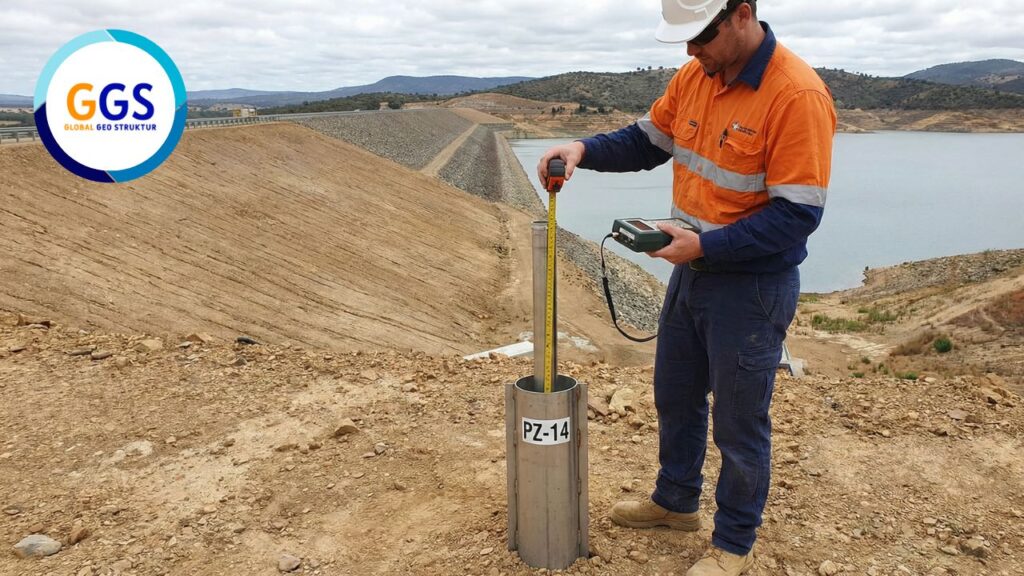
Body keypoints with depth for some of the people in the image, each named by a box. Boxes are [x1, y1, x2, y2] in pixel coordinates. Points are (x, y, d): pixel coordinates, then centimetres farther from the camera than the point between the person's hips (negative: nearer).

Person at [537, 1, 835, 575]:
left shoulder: (798, 95, -23)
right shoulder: (693, 77, 0)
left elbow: (798, 215, -24)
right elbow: (647, 141, 11)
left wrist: (705, 246, -26)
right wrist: (585, 150, -7)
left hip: (752, 286, -7)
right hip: (692, 271, 8)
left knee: (739, 424, 8)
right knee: (676, 397, 22)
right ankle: (676, 502, 46)